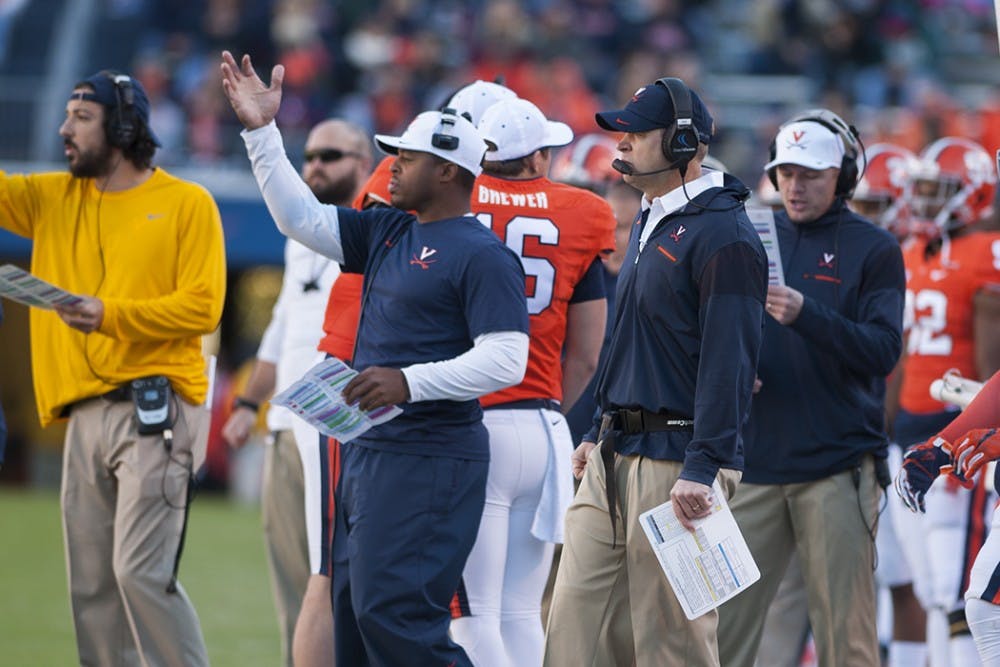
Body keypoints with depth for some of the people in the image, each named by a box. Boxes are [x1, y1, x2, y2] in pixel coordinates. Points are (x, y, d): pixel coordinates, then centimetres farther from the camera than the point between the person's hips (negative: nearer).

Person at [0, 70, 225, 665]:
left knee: (142, 571, -15)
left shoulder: (187, 204, 0)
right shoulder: (54, 199, 16)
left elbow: (203, 306, -8)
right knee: (90, 585, 5)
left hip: (156, 410, -6)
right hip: (87, 413, 6)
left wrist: (112, 314, -17)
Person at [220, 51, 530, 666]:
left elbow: (506, 360, -20)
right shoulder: (387, 233, 15)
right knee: (354, 611, 11)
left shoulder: (482, 254, -12)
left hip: (430, 460, -10)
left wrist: (411, 382, -27)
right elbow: (300, 217, 20)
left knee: (392, 614, -17)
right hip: (367, 453, 10)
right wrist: (261, 131, 14)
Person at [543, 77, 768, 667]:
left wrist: (702, 469, -24)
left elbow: (729, 363, -19)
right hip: (616, 458, 10)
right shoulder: (650, 223, 18)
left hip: (675, 460, -9)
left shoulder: (724, 235, -13)